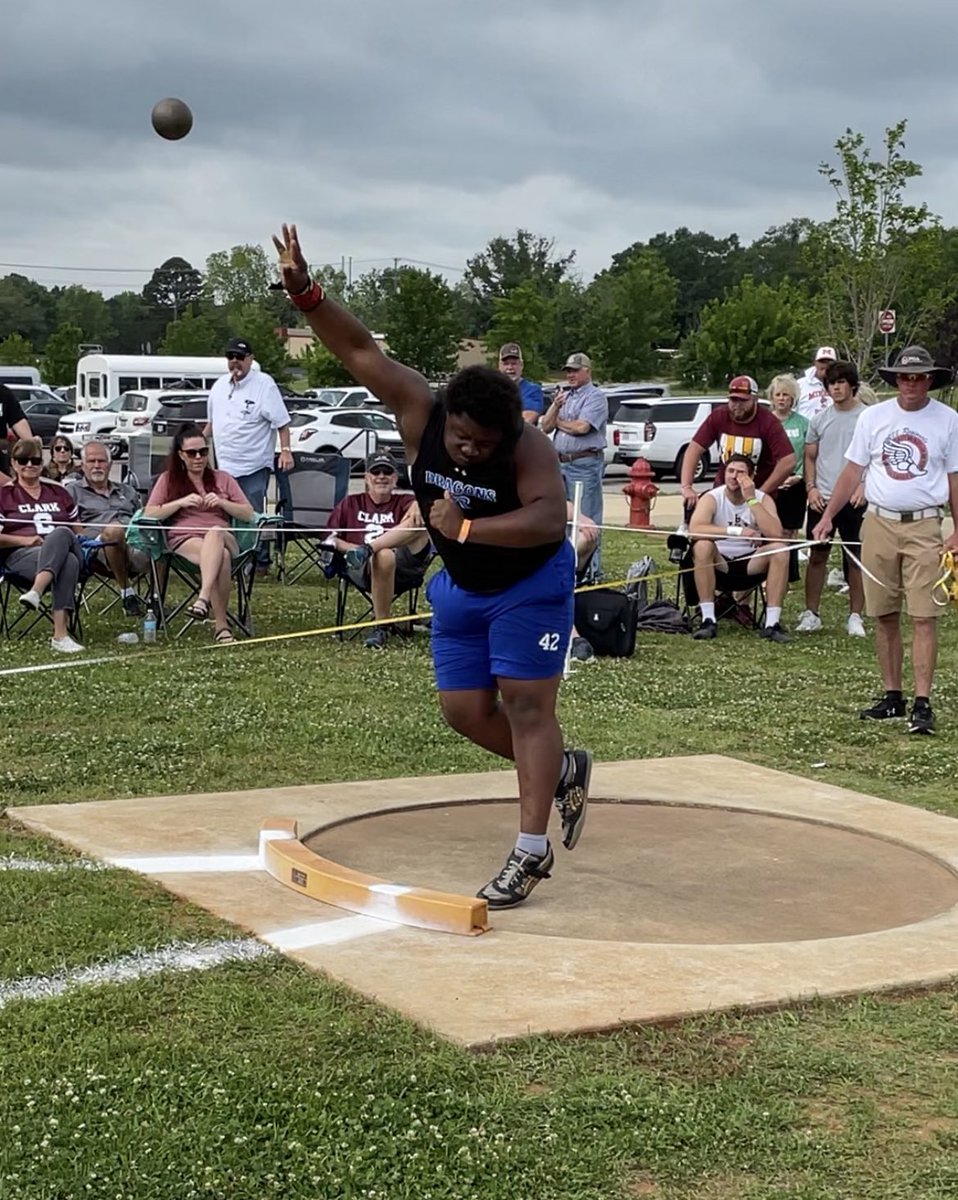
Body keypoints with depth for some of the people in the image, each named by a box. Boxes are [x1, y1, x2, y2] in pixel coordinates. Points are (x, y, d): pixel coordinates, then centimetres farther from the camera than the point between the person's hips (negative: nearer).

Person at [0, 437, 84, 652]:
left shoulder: (58, 492, 26)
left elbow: (76, 528, 30)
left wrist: (63, 538, 6)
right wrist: (25, 539, -11)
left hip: (68, 549, 3)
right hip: (21, 554, -3)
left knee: (61, 533, -39)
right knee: (67, 562, -40)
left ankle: (35, 592, -60)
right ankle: (60, 634, -57)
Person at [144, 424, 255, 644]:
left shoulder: (223, 479, 24)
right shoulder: (168, 479, 21)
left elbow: (248, 514, 15)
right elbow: (149, 514, 7)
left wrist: (221, 503, -3)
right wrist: (181, 502, -6)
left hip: (222, 537, 1)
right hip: (184, 539, -1)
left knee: (214, 533, -40)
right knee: (220, 557, -38)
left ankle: (204, 599, -55)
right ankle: (221, 625, -47)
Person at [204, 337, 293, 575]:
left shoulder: (263, 384, -8)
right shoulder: (220, 385, 12)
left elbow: (282, 423, -11)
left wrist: (285, 450, -20)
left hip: (254, 466, -6)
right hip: (225, 466, 6)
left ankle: (260, 562, 6)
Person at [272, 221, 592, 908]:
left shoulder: (528, 447, -29)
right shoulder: (419, 412, -19)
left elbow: (550, 518, -42)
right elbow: (360, 350, -20)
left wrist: (467, 528, -43)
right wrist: (304, 292, -31)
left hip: (531, 586, -6)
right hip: (460, 588, 6)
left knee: (527, 705, -8)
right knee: (466, 710, 6)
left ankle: (532, 852, -6)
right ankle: (562, 772, 30)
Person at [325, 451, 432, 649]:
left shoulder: (404, 502, 22)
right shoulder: (351, 503, 22)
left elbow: (418, 505, -3)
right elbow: (330, 539, 15)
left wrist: (418, 506, -28)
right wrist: (352, 548, -5)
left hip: (403, 566, 1)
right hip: (362, 570, -1)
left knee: (420, 521, -21)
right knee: (384, 556, -40)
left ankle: (368, 549, -33)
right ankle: (380, 628, -31)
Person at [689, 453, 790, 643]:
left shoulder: (763, 499, -6)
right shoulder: (712, 498, -10)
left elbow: (775, 534, -25)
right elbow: (694, 530, -31)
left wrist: (751, 499, -25)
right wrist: (737, 531, -37)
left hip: (751, 565, 2)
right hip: (719, 565, -1)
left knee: (780, 550, -25)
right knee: (702, 546, -32)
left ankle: (772, 623, -25)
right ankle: (708, 620, -28)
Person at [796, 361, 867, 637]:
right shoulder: (820, 418, 8)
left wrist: (864, 487, -13)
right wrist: (811, 487, 0)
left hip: (854, 500, -3)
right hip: (822, 498, 3)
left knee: (856, 559, 3)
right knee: (817, 556, 6)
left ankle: (855, 616, 11)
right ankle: (810, 614, 12)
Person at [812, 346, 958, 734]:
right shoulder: (873, 417, 7)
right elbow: (852, 471, 10)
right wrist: (827, 517, 4)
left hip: (924, 527, -3)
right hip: (878, 524, 3)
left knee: (924, 617, -8)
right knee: (884, 616, 7)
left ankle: (922, 704, -9)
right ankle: (892, 696, 17)